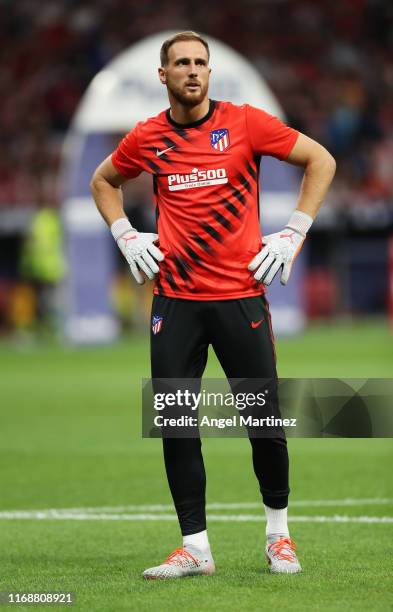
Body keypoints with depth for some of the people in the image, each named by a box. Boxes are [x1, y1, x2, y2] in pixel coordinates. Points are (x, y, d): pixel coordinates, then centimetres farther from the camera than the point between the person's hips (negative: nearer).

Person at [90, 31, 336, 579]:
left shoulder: (245, 123, -1)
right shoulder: (147, 138, 6)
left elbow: (320, 161, 4)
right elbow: (103, 181, 25)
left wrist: (294, 234, -1)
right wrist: (127, 237, 11)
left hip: (241, 294, -2)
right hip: (175, 301, 2)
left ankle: (278, 531, 20)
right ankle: (195, 547, 5)